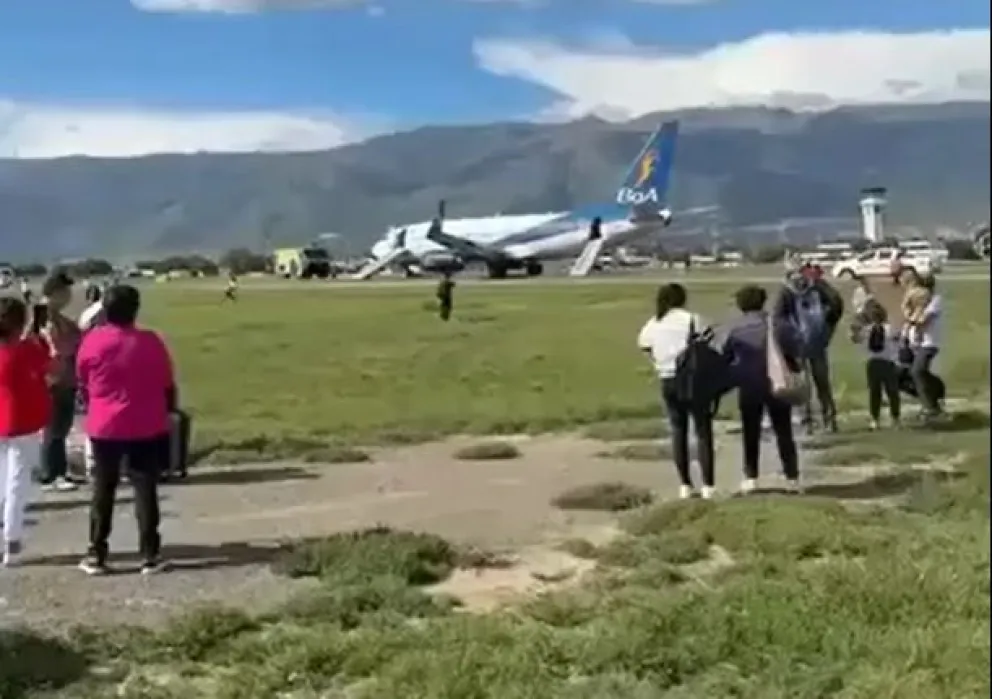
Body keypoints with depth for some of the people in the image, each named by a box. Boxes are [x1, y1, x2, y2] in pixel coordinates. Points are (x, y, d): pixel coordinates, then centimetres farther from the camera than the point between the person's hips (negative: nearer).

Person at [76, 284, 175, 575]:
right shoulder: (150, 342, -9)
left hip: (104, 427, 1)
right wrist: (167, 413, 15)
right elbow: (167, 386, -1)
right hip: (146, 427, -1)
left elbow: (83, 385, 7)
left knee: (103, 491, 11)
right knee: (145, 490, 6)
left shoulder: (91, 341, -6)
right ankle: (150, 555, 8)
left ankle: (96, 555, 14)